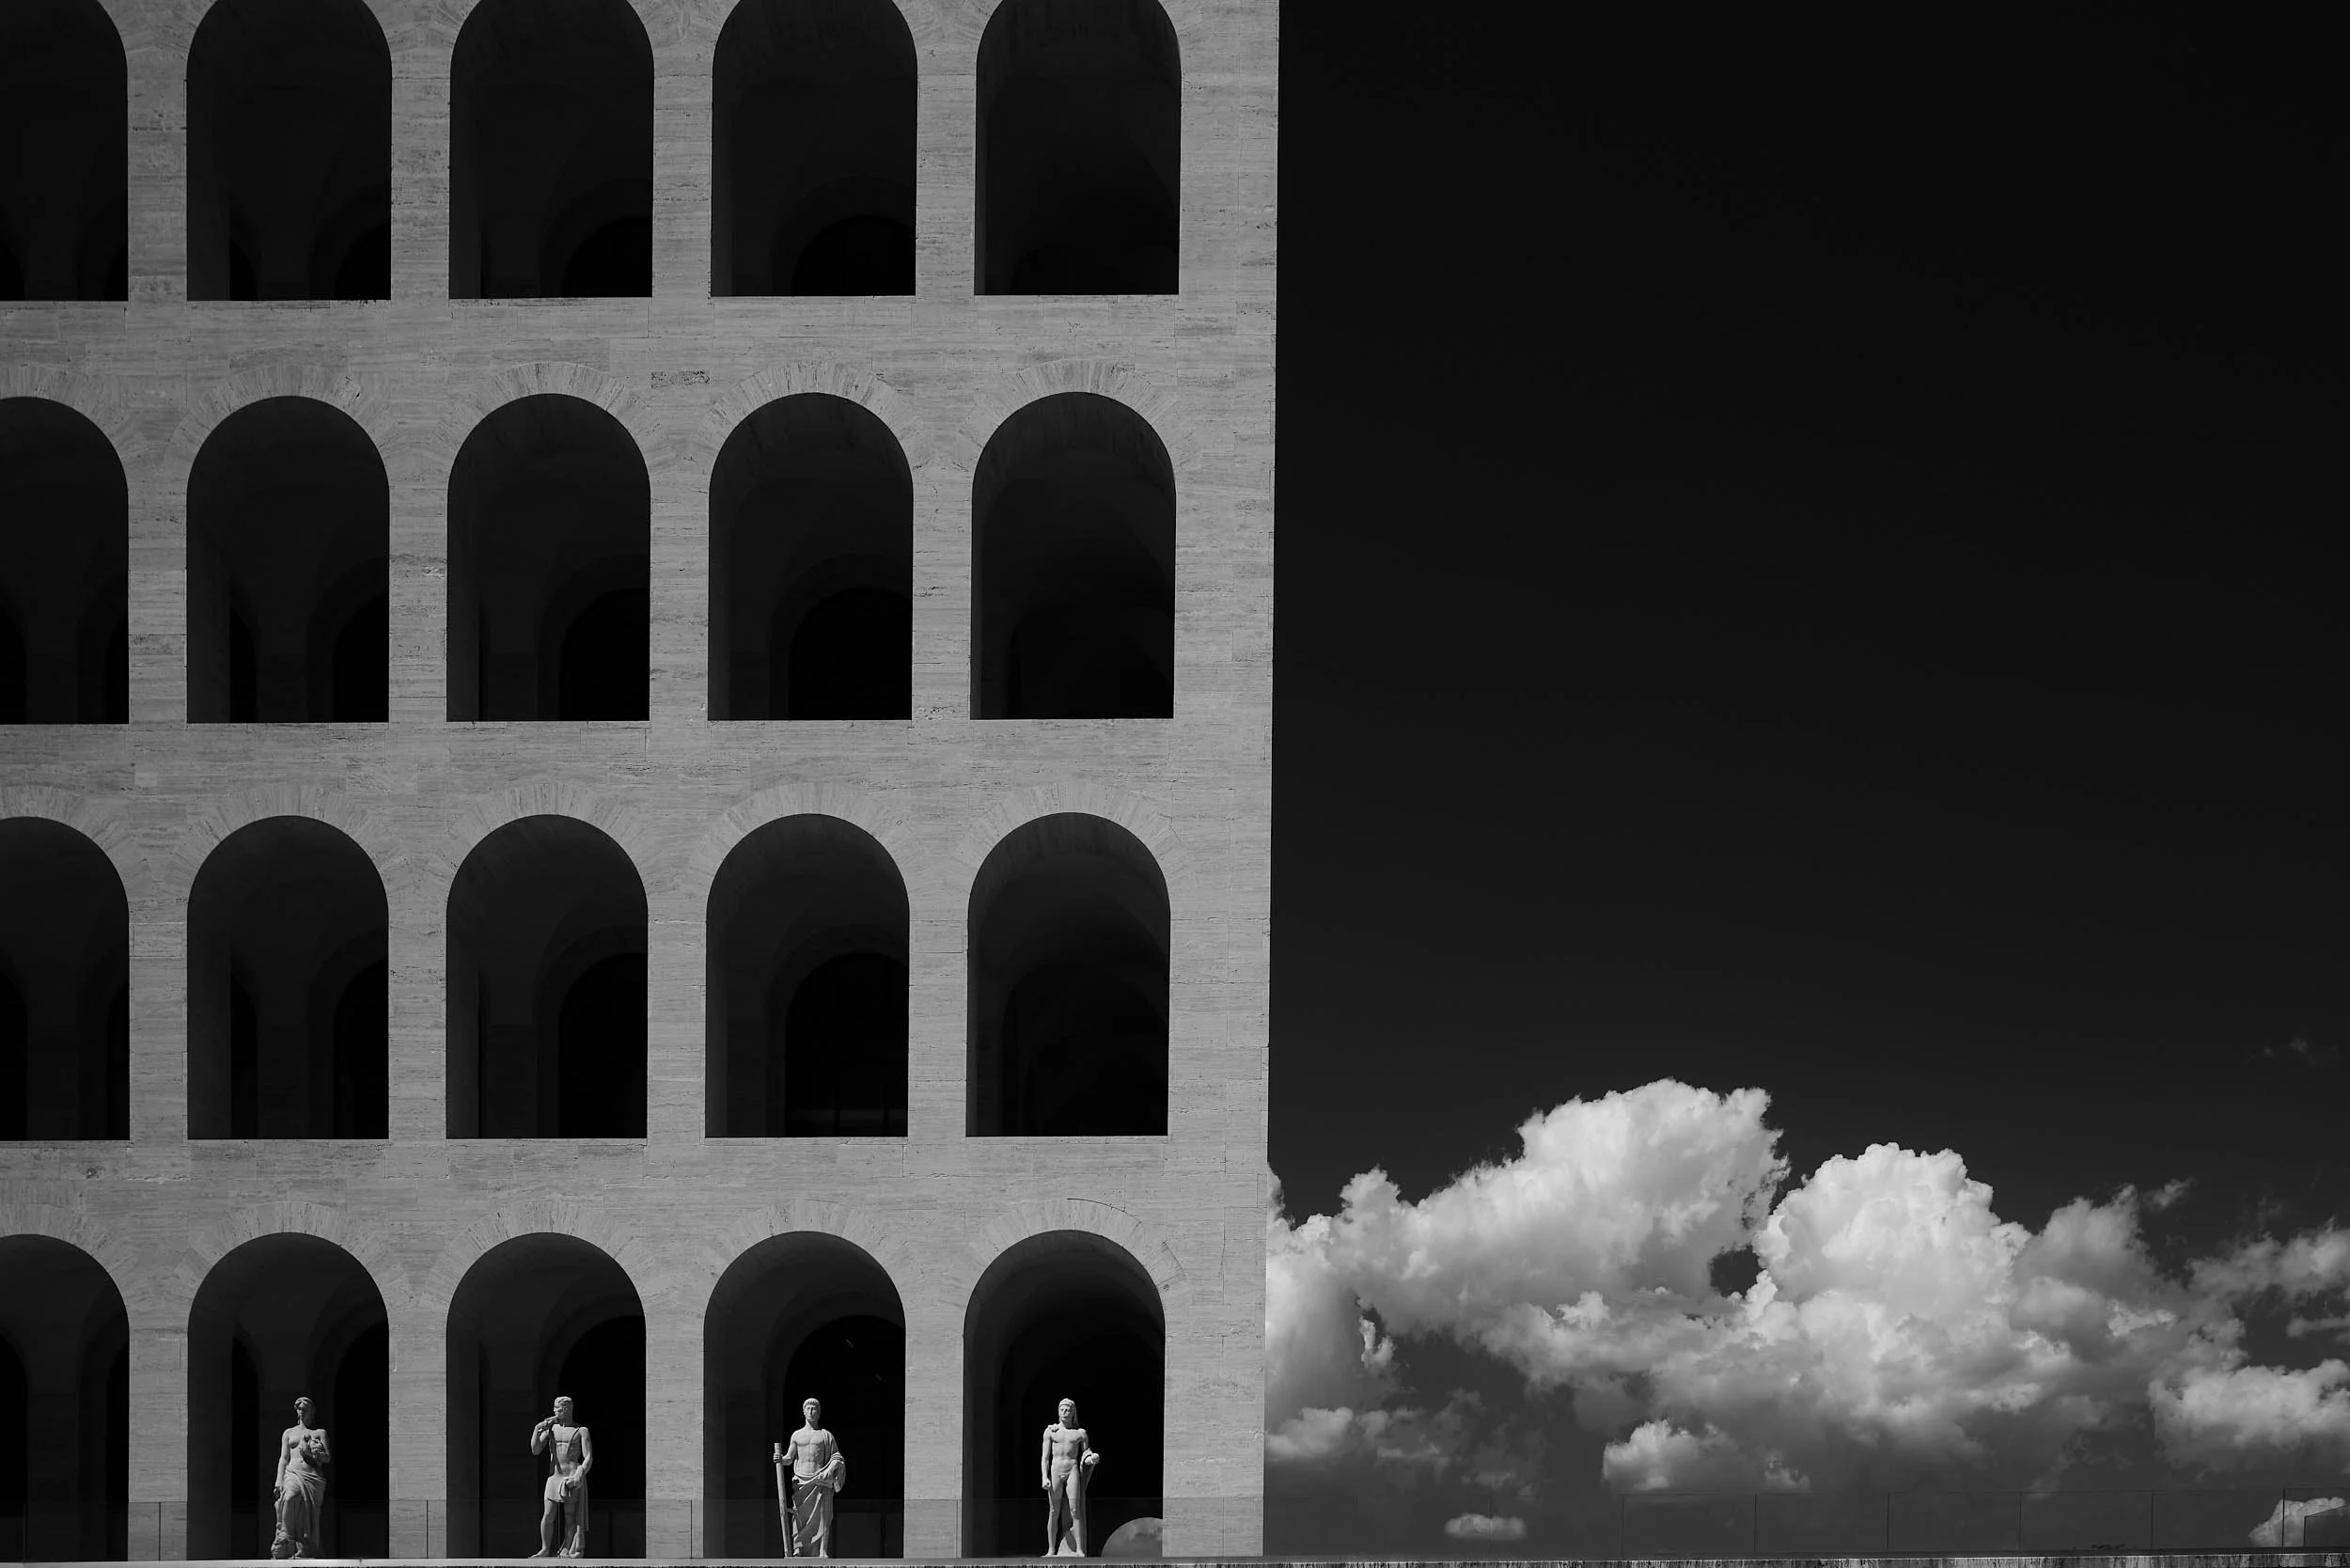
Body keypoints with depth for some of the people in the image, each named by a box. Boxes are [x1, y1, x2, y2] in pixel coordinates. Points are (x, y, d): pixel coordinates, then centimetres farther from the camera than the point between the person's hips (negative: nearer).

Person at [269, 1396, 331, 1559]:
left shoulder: (320, 1433, 17)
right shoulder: (289, 1433, 23)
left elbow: (327, 1458, 10)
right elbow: (283, 1459, 17)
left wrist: (313, 1453, -11)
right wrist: (279, 1482, 3)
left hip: (314, 1476, 0)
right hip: (293, 1473, 0)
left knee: (309, 1513, -18)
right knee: (290, 1496, -34)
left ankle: (305, 1551, -14)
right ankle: (284, 1537, -34)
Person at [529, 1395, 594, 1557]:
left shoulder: (581, 1431, 1)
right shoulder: (550, 1428, 11)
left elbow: (588, 1459, -5)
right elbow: (535, 1450, 7)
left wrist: (579, 1475, -21)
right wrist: (537, 1429, -5)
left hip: (572, 1478, -3)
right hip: (553, 1477, 3)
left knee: (570, 1517, -1)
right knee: (548, 1515, -1)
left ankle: (566, 1551, 4)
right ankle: (545, 1550, 8)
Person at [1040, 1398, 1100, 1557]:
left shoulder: (1081, 1433, 12)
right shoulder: (1050, 1431, 11)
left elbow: (1087, 1454, 13)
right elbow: (1045, 1457, 7)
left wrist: (1092, 1458, -12)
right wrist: (1044, 1477, -5)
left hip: (1073, 1471, -1)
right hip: (1055, 1472, 1)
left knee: (1075, 1511, -11)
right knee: (1054, 1512, -2)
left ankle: (1079, 1550, -15)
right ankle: (1051, 1550, 2)